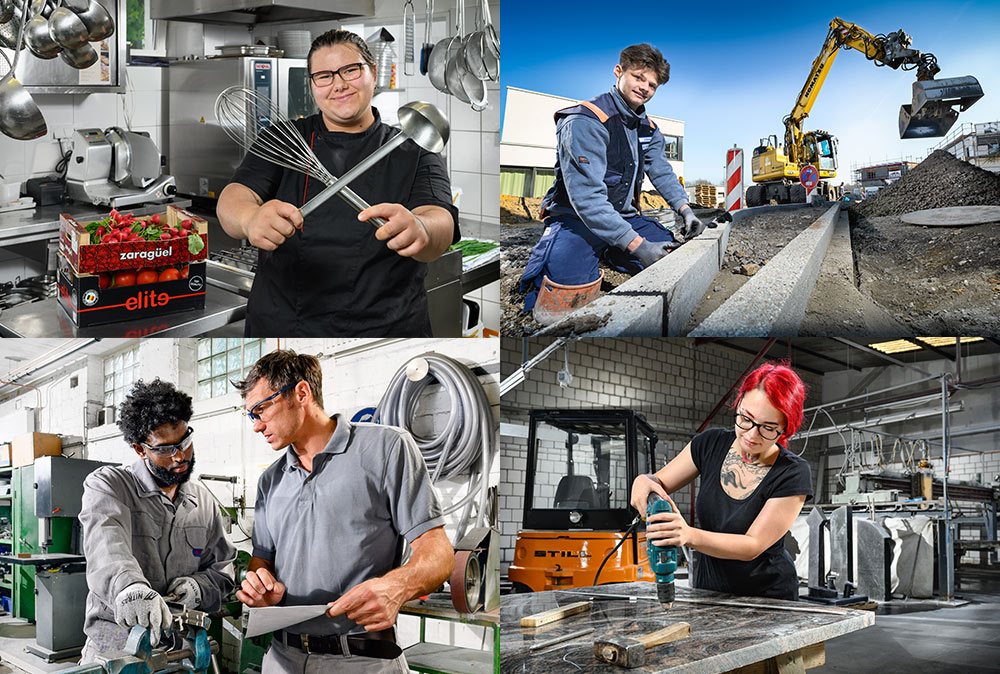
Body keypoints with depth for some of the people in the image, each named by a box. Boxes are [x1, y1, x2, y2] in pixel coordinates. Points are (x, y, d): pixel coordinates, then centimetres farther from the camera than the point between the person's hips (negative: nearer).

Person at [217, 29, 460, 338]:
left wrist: (418, 229, -34)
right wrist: (251, 219, -27)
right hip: (280, 325, 0)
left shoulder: (415, 153, 9)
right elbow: (234, 198, -2)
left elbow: (442, 225, -9)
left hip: (387, 327, 0)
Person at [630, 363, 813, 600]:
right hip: (706, 588, -1)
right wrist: (644, 482, -20)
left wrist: (689, 536, -36)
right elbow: (659, 484, 6)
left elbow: (753, 547, -20)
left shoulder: (793, 474, -14)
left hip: (768, 598, 1)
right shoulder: (711, 444, -1)